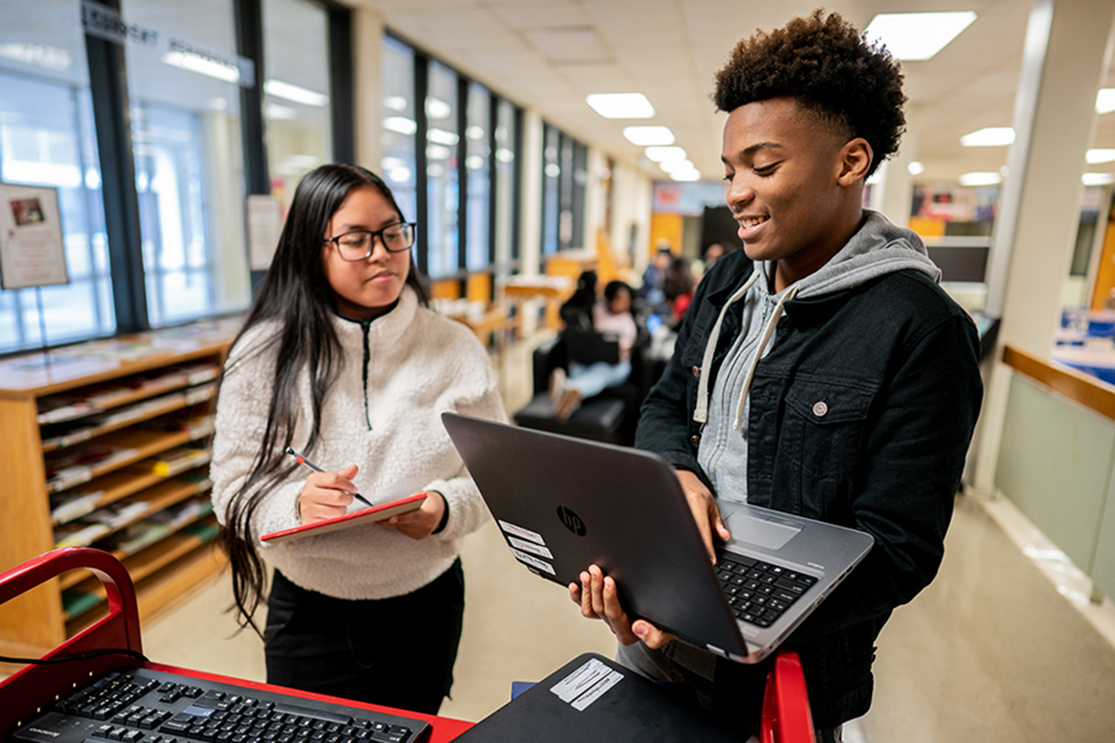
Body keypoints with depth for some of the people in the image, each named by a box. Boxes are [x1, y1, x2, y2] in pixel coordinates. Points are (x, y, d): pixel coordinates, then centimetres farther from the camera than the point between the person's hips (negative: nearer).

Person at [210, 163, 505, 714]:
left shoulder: (454, 349, -7)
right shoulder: (265, 355, -9)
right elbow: (234, 489, -7)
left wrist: (444, 510, -24)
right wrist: (295, 503, -27)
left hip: (426, 609, 2)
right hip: (309, 618, -1)